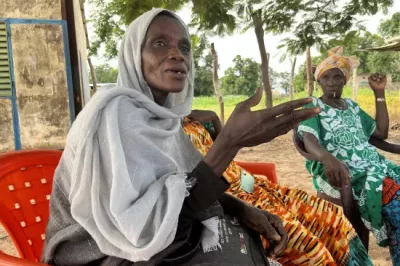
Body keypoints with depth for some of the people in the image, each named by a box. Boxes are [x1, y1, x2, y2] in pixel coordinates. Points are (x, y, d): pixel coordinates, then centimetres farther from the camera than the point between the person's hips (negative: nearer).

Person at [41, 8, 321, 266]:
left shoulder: (161, 114, 4)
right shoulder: (115, 111, -22)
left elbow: (190, 185, 9)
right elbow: (145, 230, -31)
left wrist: (244, 209, -7)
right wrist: (230, 141, -32)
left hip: (162, 242, 7)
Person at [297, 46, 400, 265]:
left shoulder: (352, 106, 23)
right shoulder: (312, 107, 3)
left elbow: (381, 132, 24)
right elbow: (309, 140, -16)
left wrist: (379, 94, 21)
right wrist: (329, 158, -39)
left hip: (375, 165, 7)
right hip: (346, 173, -7)